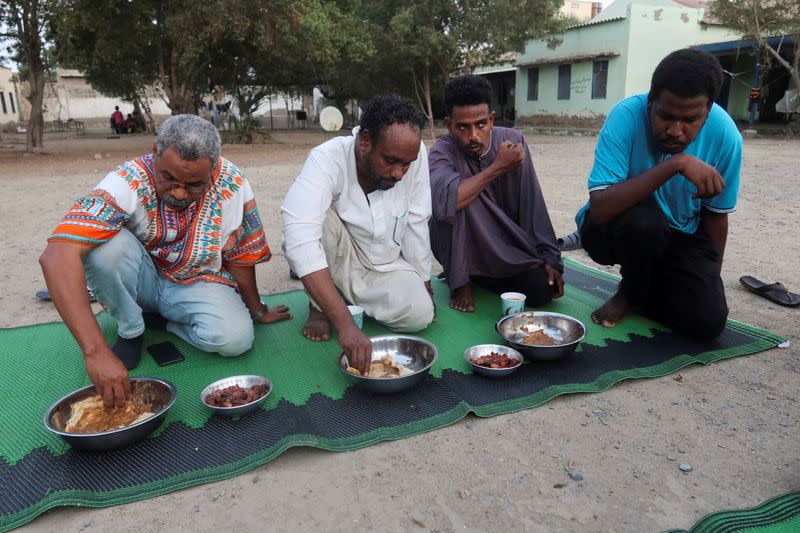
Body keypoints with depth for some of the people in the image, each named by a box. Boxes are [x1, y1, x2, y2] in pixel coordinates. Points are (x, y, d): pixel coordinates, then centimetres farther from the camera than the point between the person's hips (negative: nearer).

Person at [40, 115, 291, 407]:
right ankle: (130, 330, -5)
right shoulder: (129, 182, -28)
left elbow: (240, 257, -7)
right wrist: (96, 351, -48)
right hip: (141, 277, -1)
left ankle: (158, 318, 2)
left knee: (236, 339, -28)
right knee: (104, 243, -32)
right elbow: (57, 256, -40)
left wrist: (256, 312, 5)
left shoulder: (233, 186, -22)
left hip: (199, 282, 1)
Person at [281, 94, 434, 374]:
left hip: (386, 268, 4)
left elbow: (416, 224, -8)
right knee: (323, 218, -32)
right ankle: (318, 306, -5)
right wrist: (345, 324, -51)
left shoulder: (413, 153, -19)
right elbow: (300, 241, -43)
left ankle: (349, 297, 9)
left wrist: (424, 285, 0)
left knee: (419, 314, -22)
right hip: (336, 266, -3)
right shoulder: (327, 159, -30)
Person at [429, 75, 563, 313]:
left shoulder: (512, 140, -9)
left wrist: (549, 257, -11)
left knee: (542, 290, -18)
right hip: (459, 250, -3)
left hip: (508, 247, 4)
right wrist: (498, 167, -31)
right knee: (458, 199, -31)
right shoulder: (442, 152, -19)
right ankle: (459, 281, -11)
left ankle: (483, 277, 12)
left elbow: (532, 204, -7)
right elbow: (443, 203, -41)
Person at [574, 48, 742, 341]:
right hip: (616, 229, -2)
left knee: (709, 321, -17)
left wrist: (710, 280, 4)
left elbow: (716, 214, -3)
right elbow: (599, 208, -37)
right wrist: (676, 163, -41)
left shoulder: (725, 135, -17)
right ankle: (631, 291, -3)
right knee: (643, 220, -36)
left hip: (682, 237, 2)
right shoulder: (626, 116, -28)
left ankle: (649, 286, 15)